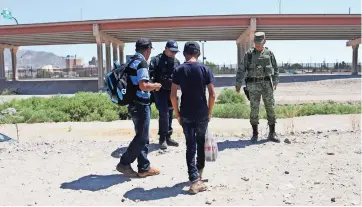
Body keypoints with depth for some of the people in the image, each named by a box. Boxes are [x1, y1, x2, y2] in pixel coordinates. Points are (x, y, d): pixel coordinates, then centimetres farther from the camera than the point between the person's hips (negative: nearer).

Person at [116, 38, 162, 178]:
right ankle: (124, 163, 7)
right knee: (142, 137, 0)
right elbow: (143, 86, -26)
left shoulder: (131, 62, 13)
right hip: (141, 105, -10)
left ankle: (144, 168, 20)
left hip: (134, 104, 10)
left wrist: (151, 87, 19)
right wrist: (156, 85, -7)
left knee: (143, 137, 14)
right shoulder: (142, 63, -15)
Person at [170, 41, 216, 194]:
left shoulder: (178, 70, -3)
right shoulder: (205, 69, -3)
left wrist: (177, 114, 4)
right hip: (202, 114, 1)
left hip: (186, 114, 0)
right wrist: (209, 112, 7)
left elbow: (173, 96, -7)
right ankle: (199, 172, 36)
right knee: (201, 143, 19)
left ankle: (195, 180, -1)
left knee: (190, 145, 5)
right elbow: (212, 95, -6)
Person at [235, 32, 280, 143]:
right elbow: (241, 69, 4)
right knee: (254, 110, 1)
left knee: (270, 108, 1)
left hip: (267, 84, 1)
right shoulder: (249, 54, 4)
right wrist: (238, 84, 0)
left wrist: (275, 82, 6)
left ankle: (272, 134, 10)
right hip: (253, 85, -1)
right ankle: (255, 134, 12)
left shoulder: (269, 53, 8)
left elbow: (276, 69, 14)